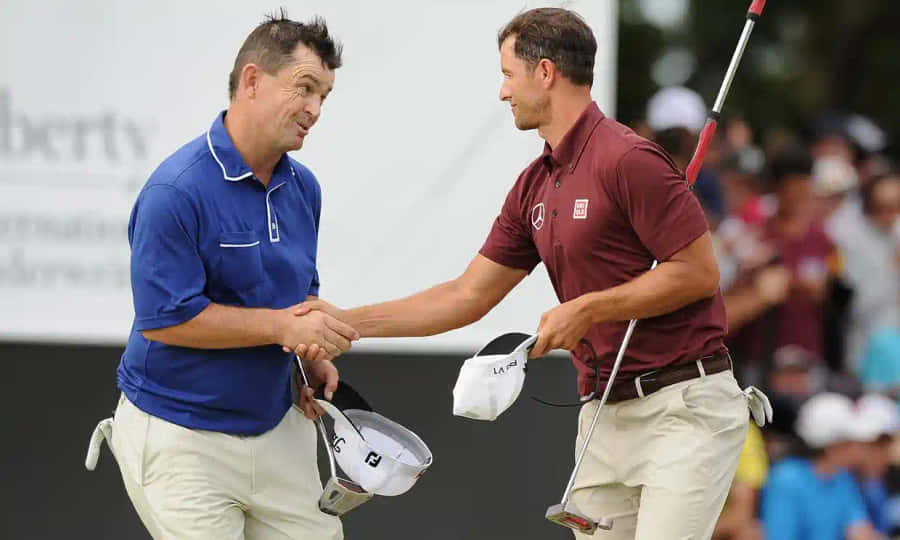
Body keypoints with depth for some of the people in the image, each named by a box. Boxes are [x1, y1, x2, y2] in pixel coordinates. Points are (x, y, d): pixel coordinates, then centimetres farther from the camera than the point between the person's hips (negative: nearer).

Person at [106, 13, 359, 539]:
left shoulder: (303, 188, 7)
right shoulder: (177, 191, -19)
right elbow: (165, 318, -22)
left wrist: (316, 358, 2)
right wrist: (284, 326, -21)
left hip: (276, 427, 7)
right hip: (181, 436, -7)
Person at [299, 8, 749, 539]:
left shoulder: (628, 160, -14)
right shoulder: (534, 187, 14)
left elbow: (700, 272, -16)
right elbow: (468, 296, 19)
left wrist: (587, 309, -15)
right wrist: (347, 321, 15)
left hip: (682, 408, -9)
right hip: (604, 411, 9)